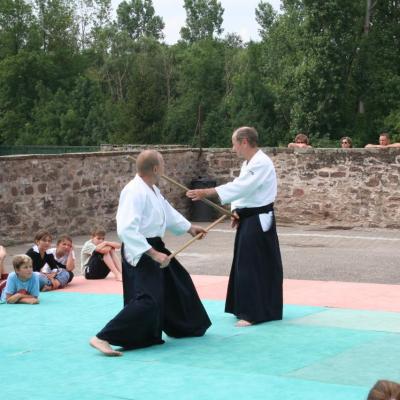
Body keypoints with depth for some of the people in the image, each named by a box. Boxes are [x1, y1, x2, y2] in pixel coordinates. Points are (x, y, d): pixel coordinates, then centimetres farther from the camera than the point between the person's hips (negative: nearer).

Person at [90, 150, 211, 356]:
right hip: (140, 253, -11)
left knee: (178, 284, 23)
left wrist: (190, 228, 36)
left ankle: (186, 327, 44)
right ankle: (103, 338, -20)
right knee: (147, 300, -19)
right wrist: (153, 254, -29)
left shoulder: (152, 190, 10)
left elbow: (168, 211, 28)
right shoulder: (135, 192, -23)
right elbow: (127, 230, -30)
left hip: (155, 248, 11)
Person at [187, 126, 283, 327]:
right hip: (248, 220, 10)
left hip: (259, 221, -10)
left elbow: (239, 186, -29)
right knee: (245, 264, 13)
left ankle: (255, 313, -5)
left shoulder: (261, 163, -19)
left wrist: (206, 192, -33)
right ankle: (246, 308, 22)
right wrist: (236, 212, -3)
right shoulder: (248, 163, 14)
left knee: (256, 266, -8)